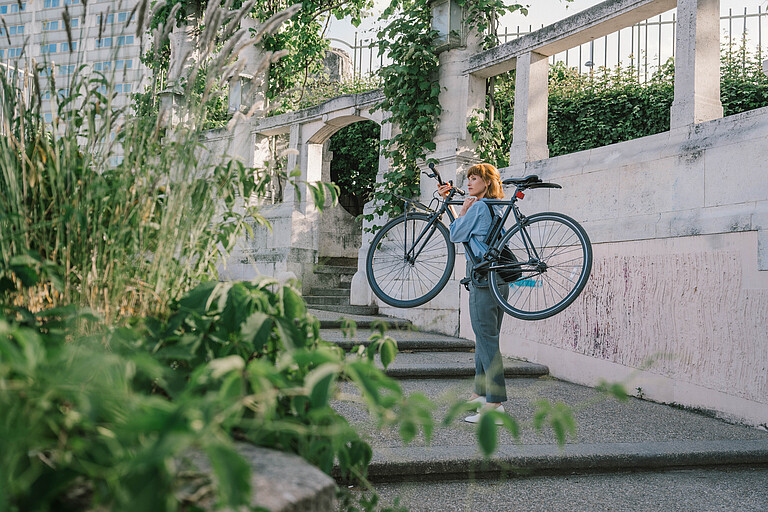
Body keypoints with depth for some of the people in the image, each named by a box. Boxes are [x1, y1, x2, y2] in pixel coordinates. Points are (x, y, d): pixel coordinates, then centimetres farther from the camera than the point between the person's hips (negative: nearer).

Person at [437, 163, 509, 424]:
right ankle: (480, 393, 25)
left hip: (483, 278, -10)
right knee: (486, 338, 15)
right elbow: (464, 228, 30)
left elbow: (455, 235, -4)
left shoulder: (478, 206, -10)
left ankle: (495, 405, -9)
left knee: (487, 340, -9)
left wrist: (463, 210, 8)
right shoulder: (496, 208, 18)